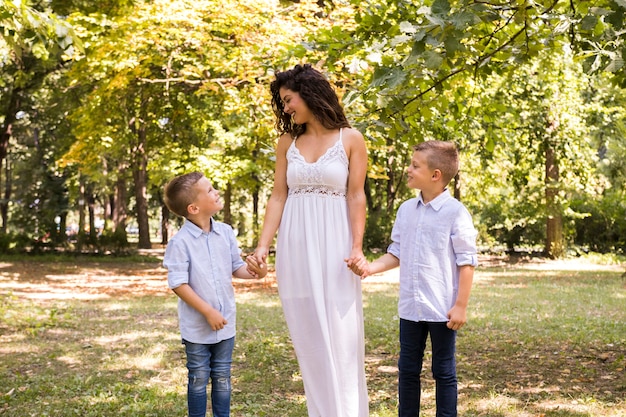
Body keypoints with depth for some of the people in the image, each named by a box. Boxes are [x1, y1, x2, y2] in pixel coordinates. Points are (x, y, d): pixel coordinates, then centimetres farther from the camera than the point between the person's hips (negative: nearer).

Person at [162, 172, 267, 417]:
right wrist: (208, 312, -19)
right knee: (199, 377, 10)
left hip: (225, 323, 5)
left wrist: (254, 271, -15)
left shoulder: (225, 232, -1)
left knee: (222, 377, 15)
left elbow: (236, 267, 8)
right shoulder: (180, 242, -18)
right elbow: (178, 284, -18)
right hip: (197, 326, -5)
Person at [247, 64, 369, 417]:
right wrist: (263, 246, -1)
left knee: (339, 337, -3)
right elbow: (278, 197, 8)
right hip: (295, 246, 4)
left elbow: (356, 197, -2)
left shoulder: (350, 139, 1)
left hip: (333, 244, -3)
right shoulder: (288, 142, 10)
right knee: (308, 337, 6)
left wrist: (357, 247, -11)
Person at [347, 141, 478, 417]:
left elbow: (466, 262, -10)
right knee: (407, 370, 14)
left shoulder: (455, 212, -12)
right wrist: (369, 268, -5)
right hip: (410, 307, 6)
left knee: (443, 371, 7)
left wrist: (461, 306, -13)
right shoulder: (406, 210, 7)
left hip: (442, 309, -6)